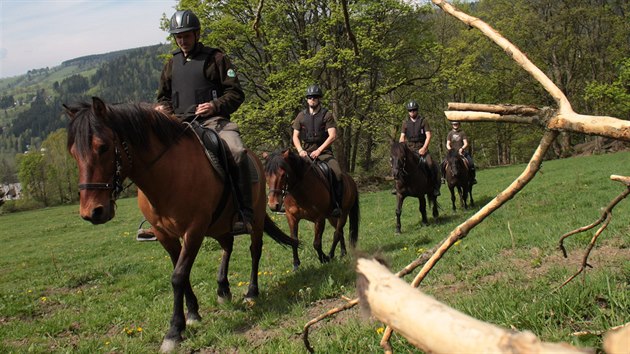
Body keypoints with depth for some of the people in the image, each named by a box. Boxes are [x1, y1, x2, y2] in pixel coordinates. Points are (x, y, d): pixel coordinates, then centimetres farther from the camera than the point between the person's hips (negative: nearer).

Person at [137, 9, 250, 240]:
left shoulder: (216, 59, 4)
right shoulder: (172, 64, 18)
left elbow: (236, 94, 1)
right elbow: (163, 96, 28)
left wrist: (215, 106, -17)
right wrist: (162, 107, 3)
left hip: (212, 120, -5)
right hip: (180, 123, 5)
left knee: (237, 151, -33)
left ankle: (245, 215, -30)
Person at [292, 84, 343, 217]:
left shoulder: (327, 115, 1)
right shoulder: (301, 116, 11)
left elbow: (332, 135, -9)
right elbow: (295, 136, 10)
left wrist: (319, 150, -20)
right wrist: (300, 150, -10)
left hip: (324, 152, -3)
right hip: (306, 152, 3)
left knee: (337, 173, -26)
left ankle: (337, 206, -17)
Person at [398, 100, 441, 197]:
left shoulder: (423, 121, 3)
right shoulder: (405, 122, 11)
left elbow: (428, 136, -3)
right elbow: (402, 137, 12)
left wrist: (424, 148, -16)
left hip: (421, 148, -2)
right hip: (408, 148, 3)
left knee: (430, 163, -25)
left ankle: (436, 187, -12)